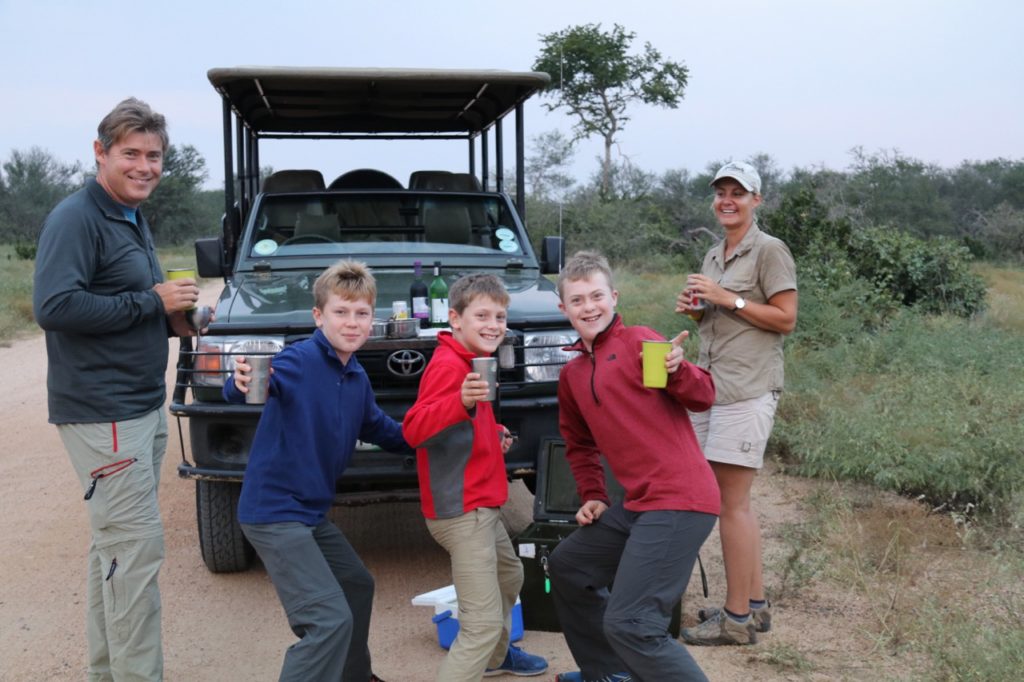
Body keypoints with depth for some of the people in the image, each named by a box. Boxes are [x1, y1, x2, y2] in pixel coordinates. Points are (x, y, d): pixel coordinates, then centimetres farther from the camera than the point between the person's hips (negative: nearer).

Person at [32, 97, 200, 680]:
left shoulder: (133, 219, 16)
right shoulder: (76, 220, -13)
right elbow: (53, 306, -23)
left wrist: (173, 319, 4)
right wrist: (152, 301, -20)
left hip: (142, 408, 10)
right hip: (102, 413, -10)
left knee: (114, 545, 16)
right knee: (137, 548, -8)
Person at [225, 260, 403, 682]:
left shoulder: (357, 378, 7)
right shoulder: (300, 359, -18)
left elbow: (378, 429, 23)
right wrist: (244, 382, -58)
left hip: (313, 512, 10)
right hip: (274, 511, -10)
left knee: (357, 585, 28)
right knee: (331, 619, -19)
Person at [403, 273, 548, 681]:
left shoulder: (471, 362, 12)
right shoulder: (447, 364, -19)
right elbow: (413, 429, -33)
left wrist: (492, 433, 14)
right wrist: (462, 403, -47)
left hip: (480, 505, 11)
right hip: (461, 509, -11)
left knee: (509, 578, 31)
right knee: (483, 622, -16)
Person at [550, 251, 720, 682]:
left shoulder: (637, 341, -5)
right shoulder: (570, 375, 16)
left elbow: (703, 398, -10)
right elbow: (580, 445, 29)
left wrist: (677, 370, -29)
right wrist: (592, 496, 17)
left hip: (679, 501, -9)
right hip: (639, 503, 9)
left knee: (630, 624, -16)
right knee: (566, 566, 23)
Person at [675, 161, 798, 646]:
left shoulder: (769, 251, -4)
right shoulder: (713, 255, 20)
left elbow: (785, 319, -9)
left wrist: (727, 298, -14)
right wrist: (694, 310, 7)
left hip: (748, 388, -8)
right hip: (712, 385, 9)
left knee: (731, 502, -8)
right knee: (733, 500, 12)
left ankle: (737, 618, 0)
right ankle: (756, 604, 22)